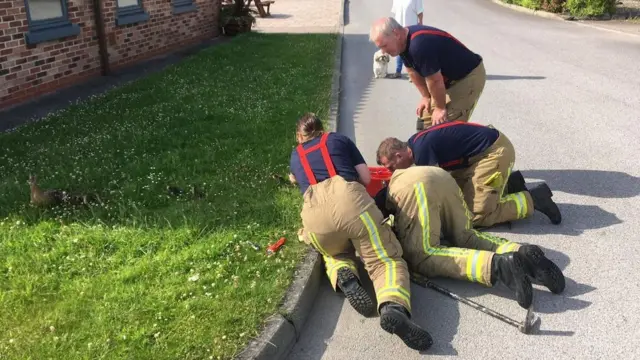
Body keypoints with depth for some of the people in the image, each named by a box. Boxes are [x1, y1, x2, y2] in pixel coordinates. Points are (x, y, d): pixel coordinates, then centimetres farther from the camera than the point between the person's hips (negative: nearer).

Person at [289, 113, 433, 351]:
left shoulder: (295, 155, 36)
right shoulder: (339, 139, 31)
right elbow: (366, 178, 26)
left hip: (314, 212, 2)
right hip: (350, 199, -1)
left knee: (334, 253, 31)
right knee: (386, 259, 3)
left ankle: (343, 276, -6)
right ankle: (394, 307, -31)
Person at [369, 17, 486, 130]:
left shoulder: (419, 45, -36)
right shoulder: (404, 42, -6)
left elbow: (435, 81, -27)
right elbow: (414, 72, 8)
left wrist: (441, 108, -14)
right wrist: (425, 96, 9)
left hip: (469, 76, -9)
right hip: (450, 78, 10)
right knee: (425, 121, 12)